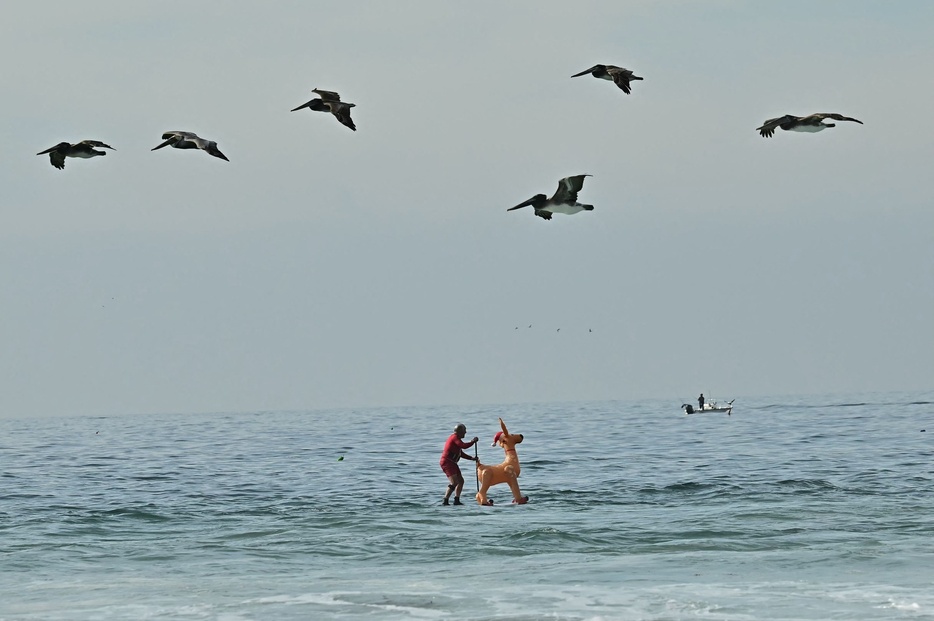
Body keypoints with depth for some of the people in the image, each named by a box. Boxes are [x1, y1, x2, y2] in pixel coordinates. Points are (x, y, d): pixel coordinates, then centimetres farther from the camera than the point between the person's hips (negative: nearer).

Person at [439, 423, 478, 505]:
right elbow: (464, 446, -26)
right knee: (454, 482, -20)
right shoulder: (455, 438, -12)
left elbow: (461, 453, 27)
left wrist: (471, 458, 19)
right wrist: (473, 441, -11)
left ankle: (457, 500, 16)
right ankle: (445, 501, -22)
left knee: (461, 481, 15)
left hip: (452, 463, 11)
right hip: (447, 462, -11)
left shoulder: (455, 438, 20)